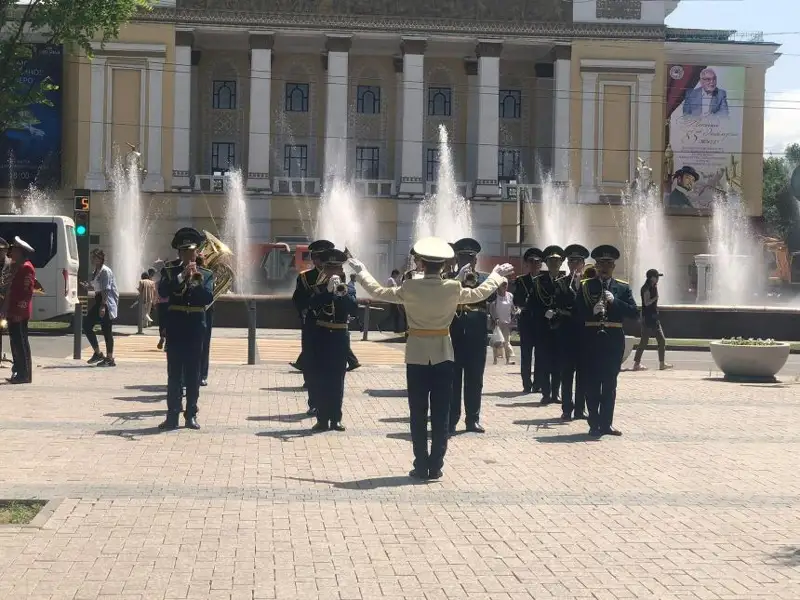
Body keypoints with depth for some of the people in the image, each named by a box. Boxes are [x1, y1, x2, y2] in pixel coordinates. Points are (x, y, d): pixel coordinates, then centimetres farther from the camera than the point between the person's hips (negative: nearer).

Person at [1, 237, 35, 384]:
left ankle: (24, 375, -5)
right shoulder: (17, 267, 18)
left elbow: (26, 291, -19)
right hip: (13, 313, 10)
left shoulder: (26, 268, -13)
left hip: (19, 314, -10)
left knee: (21, 344, -7)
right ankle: (18, 372, 16)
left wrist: (19, 311, -22)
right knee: (15, 343, 12)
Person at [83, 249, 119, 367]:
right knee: (86, 325, 6)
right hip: (99, 300, 10)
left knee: (106, 330, -5)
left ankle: (110, 358, 2)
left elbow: (106, 290, -20)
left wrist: (103, 306, -25)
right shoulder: (95, 272, 15)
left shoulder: (105, 271, -13)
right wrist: (86, 287, 5)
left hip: (107, 302, -10)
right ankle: (98, 353, 10)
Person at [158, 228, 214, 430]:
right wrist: (182, 276, -20)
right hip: (175, 326, -1)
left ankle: (191, 415, 10)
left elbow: (208, 298, -7)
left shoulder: (206, 274, 8)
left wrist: (197, 280, -19)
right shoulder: (170, 271, 6)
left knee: (193, 373, 4)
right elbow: (163, 291, -13)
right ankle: (172, 415, 1)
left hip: (196, 327, 1)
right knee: (174, 373, 0)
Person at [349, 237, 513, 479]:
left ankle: (421, 466, 5)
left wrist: (361, 272, 21)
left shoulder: (409, 288, -9)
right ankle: (436, 466, 6)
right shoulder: (453, 288, -7)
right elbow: (480, 294, 12)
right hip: (443, 355, 1)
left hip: (416, 356, 0)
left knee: (418, 414, 5)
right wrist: (496, 275, 30)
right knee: (440, 415, 5)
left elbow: (378, 292, 5)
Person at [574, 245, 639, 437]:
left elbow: (634, 312, -2)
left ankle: (606, 423, 14)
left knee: (610, 384, 7)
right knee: (592, 383, 0)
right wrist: (592, 311, -18)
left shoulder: (623, 288, 8)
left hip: (614, 340, 1)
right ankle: (594, 424, 6)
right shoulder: (585, 286, 6)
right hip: (592, 339, -1)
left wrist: (614, 301, -13)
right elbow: (577, 312, 0)